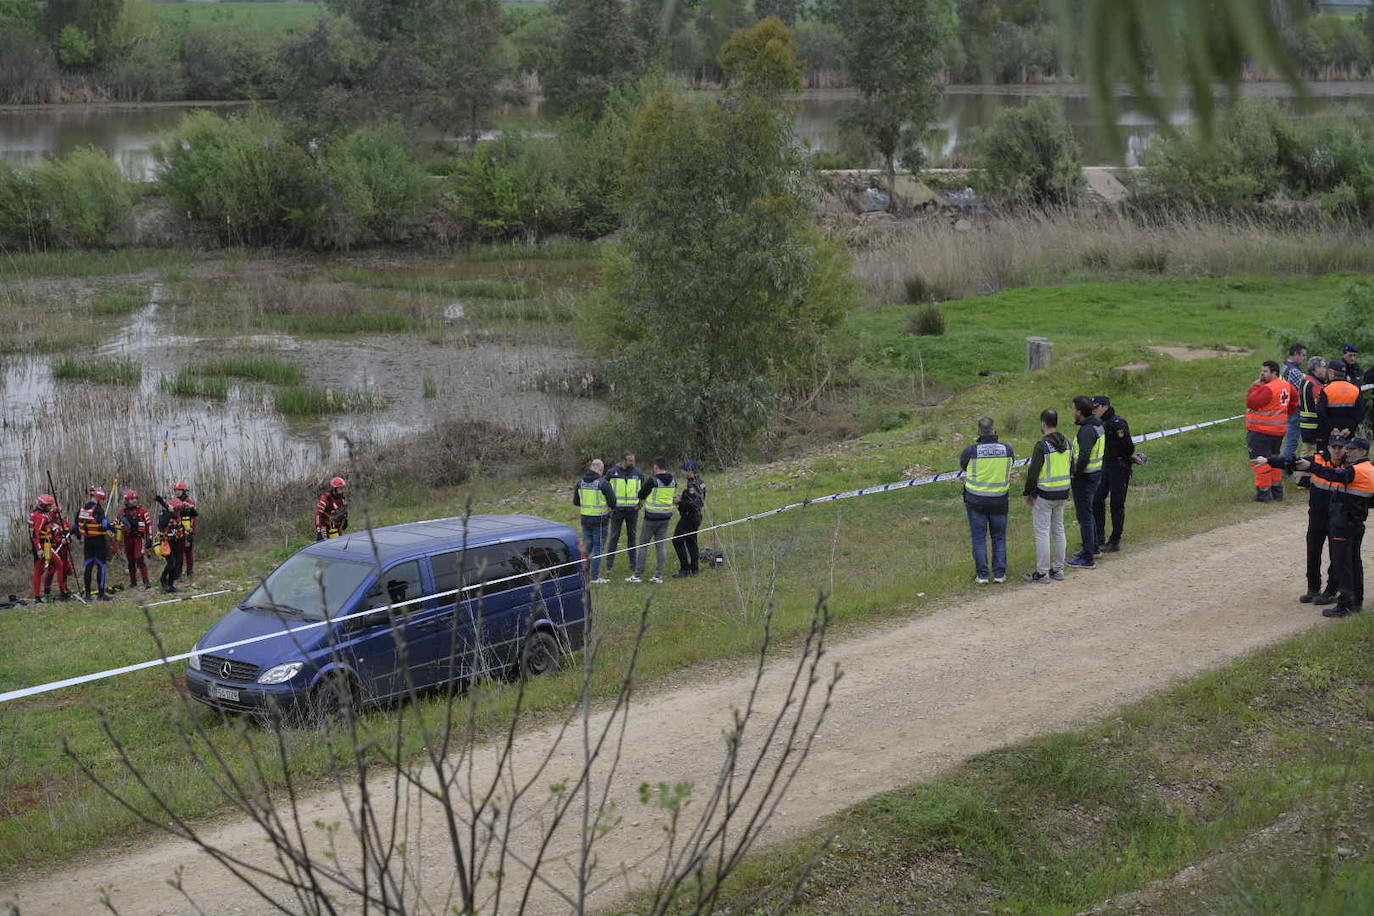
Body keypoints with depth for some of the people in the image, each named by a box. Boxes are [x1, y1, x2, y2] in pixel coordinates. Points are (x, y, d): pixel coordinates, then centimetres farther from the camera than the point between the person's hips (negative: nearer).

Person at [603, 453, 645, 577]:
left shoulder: (638, 473, 2)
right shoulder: (613, 472, -4)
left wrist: (640, 503, 5)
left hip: (633, 510, 2)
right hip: (617, 510, -2)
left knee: (632, 536, 7)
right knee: (614, 536, -2)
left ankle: (633, 564, 14)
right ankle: (609, 564, 2)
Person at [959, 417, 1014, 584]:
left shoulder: (971, 451, -14)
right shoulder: (1007, 449, -7)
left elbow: (962, 465, 5)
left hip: (976, 501, -2)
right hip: (999, 500, 2)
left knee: (979, 538, 7)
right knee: (999, 537, 14)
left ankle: (982, 575, 7)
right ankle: (999, 573, 14)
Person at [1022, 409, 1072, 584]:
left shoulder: (1042, 446, -19)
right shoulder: (1067, 443, 5)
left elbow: (1033, 472, -16)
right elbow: (1071, 469, 13)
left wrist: (1028, 494, -4)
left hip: (1044, 495, -7)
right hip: (1062, 494, 7)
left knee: (1042, 532, -1)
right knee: (1058, 530, 16)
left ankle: (1042, 573, 2)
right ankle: (1058, 569, 22)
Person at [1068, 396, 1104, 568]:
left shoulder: (1087, 430, -23)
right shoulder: (1098, 426, 9)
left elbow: (1084, 457, -30)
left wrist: (1075, 473, -17)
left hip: (1084, 477, -10)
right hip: (1097, 472, 10)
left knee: (1084, 516, -3)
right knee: (1088, 513, 24)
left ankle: (1088, 559, 0)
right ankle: (1093, 548, 37)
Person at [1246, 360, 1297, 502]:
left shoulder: (1268, 389, -22)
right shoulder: (1285, 386, 9)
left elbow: (1251, 403, -25)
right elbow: (1294, 399, 24)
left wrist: (1255, 386, -15)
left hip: (1261, 431, -9)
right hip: (1279, 431, 9)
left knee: (1261, 461, -4)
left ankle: (1263, 493, -4)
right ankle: (1277, 491, 26)